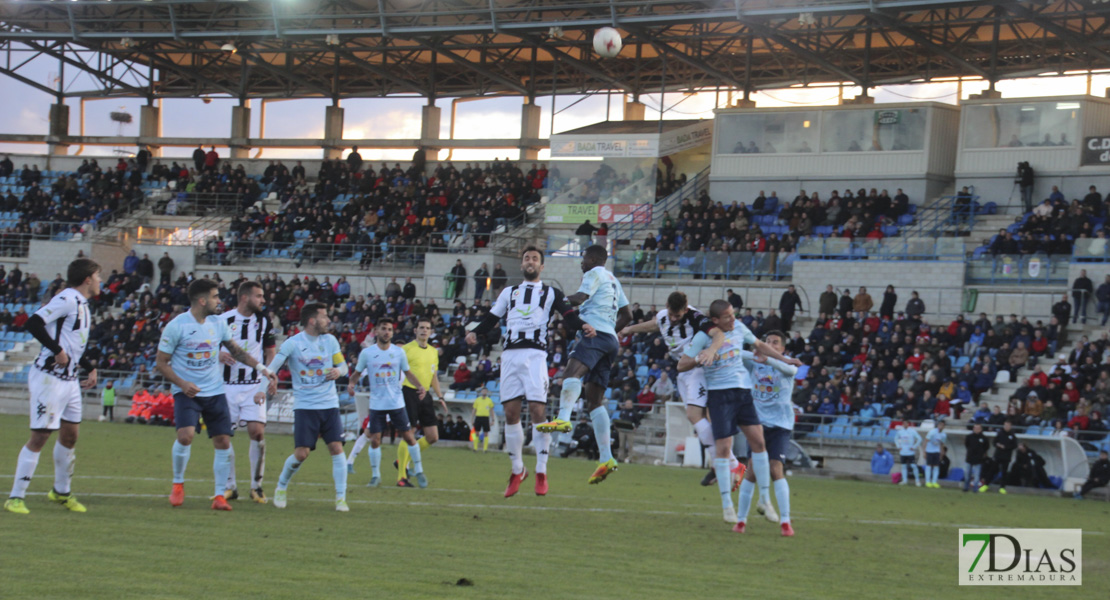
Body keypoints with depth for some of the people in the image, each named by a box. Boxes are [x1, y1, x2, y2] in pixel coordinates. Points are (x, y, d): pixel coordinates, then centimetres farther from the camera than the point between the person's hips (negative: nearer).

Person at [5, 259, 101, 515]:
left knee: (70, 435, 15)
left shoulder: (83, 305, 15)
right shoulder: (67, 299, -15)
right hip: (49, 377, -9)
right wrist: (57, 350, -22)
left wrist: (90, 368, 18)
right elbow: (34, 323, -24)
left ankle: (61, 492, 30)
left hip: (70, 379, 9)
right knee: (39, 436, -9)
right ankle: (15, 497, -3)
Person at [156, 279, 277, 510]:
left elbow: (236, 350, 18)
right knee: (185, 435, -22)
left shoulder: (218, 324, 4)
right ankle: (178, 484, 1)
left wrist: (262, 368, 8)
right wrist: (182, 384, -19)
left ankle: (220, 495, 8)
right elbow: (161, 362, -5)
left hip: (215, 392, 4)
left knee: (223, 441, -3)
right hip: (187, 392, -4)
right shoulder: (176, 326, -10)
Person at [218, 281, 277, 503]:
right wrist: (219, 356, -17)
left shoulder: (264, 322, 5)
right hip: (227, 385, 0)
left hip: (254, 386, 0)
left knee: (257, 432, -11)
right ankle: (230, 487, 13)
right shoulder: (222, 320, -1)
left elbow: (270, 352, 12)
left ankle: (257, 486, 1)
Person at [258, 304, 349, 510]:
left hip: (329, 405, 3)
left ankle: (341, 498, -2)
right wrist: (262, 388, -26)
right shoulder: (292, 343, -6)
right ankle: (281, 487, 18)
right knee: (301, 453, -9)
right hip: (304, 406, -3)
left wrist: (338, 371, -11)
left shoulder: (330, 340, 7)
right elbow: (272, 366, -11)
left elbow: (343, 366, 13)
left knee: (337, 448, -9)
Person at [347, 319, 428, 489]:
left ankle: (419, 471, 15)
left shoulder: (399, 352, 0)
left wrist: (419, 386, -5)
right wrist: (351, 384, -15)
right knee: (374, 440, -3)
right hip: (376, 403, -1)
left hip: (397, 403, 1)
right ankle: (375, 475, 11)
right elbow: (357, 373, 5)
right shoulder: (367, 353, -4)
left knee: (409, 436, 1)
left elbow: (407, 372, 10)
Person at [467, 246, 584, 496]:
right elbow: (491, 318, 19)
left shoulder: (552, 293, 16)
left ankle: (541, 472, -8)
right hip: (510, 354, 3)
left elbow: (569, 316, 3)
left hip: (535, 354, -3)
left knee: (537, 410, -13)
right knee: (511, 413, 0)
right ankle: (517, 470, 11)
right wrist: (475, 333, 0)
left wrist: (582, 326, -19)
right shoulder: (509, 292, 25)